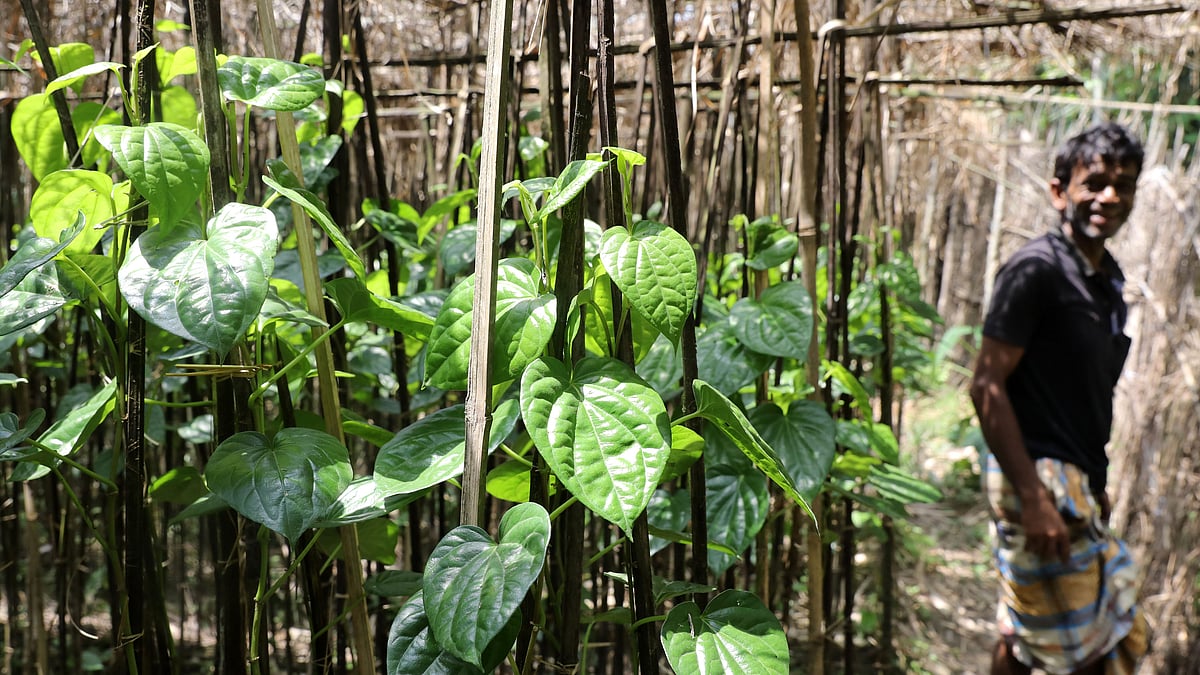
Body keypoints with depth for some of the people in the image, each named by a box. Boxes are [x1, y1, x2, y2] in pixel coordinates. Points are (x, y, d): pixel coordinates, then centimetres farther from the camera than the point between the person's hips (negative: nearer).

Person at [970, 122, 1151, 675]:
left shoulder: (1106, 277, 13)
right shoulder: (1036, 270, -15)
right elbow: (987, 387, -20)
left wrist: (1097, 483, 20)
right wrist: (1033, 499, -22)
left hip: (1077, 479, 9)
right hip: (1039, 477, -9)